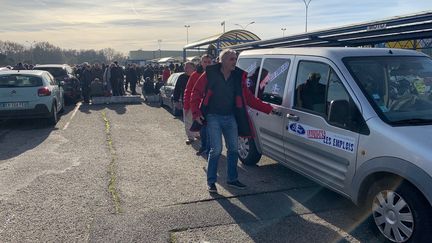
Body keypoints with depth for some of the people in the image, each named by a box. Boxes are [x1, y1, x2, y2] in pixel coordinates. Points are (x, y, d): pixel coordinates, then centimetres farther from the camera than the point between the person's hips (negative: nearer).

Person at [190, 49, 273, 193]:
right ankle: (211, 182, 9)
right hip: (213, 117, -4)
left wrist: (268, 109, 1)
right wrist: (196, 113, -11)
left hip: (230, 118, 5)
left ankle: (232, 179, 27)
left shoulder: (239, 77, 3)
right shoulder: (210, 74, -7)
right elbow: (196, 93, -3)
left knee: (233, 149, 9)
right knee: (216, 149, -9)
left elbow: (250, 99, 6)